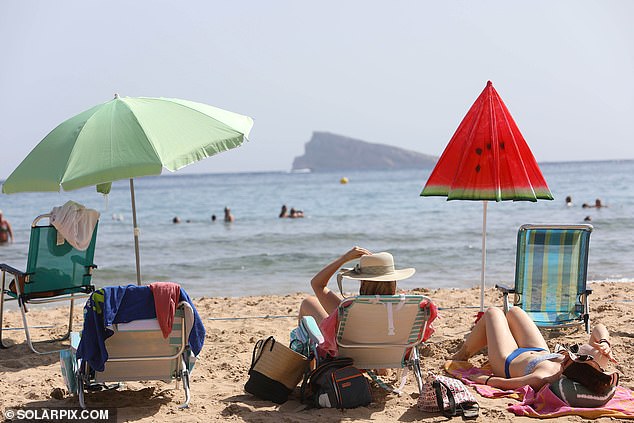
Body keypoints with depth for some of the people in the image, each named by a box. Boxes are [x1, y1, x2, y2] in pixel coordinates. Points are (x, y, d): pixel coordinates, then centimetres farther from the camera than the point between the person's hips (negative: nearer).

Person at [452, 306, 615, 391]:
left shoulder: (545, 378, -51)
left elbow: (506, 383, -41)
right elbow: (599, 329, -20)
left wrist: (484, 379, -25)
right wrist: (604, 343, -40)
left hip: (507, 362, -5)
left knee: (493, 312, 17)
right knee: (513, 311, 28)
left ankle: (462, 355, 45)